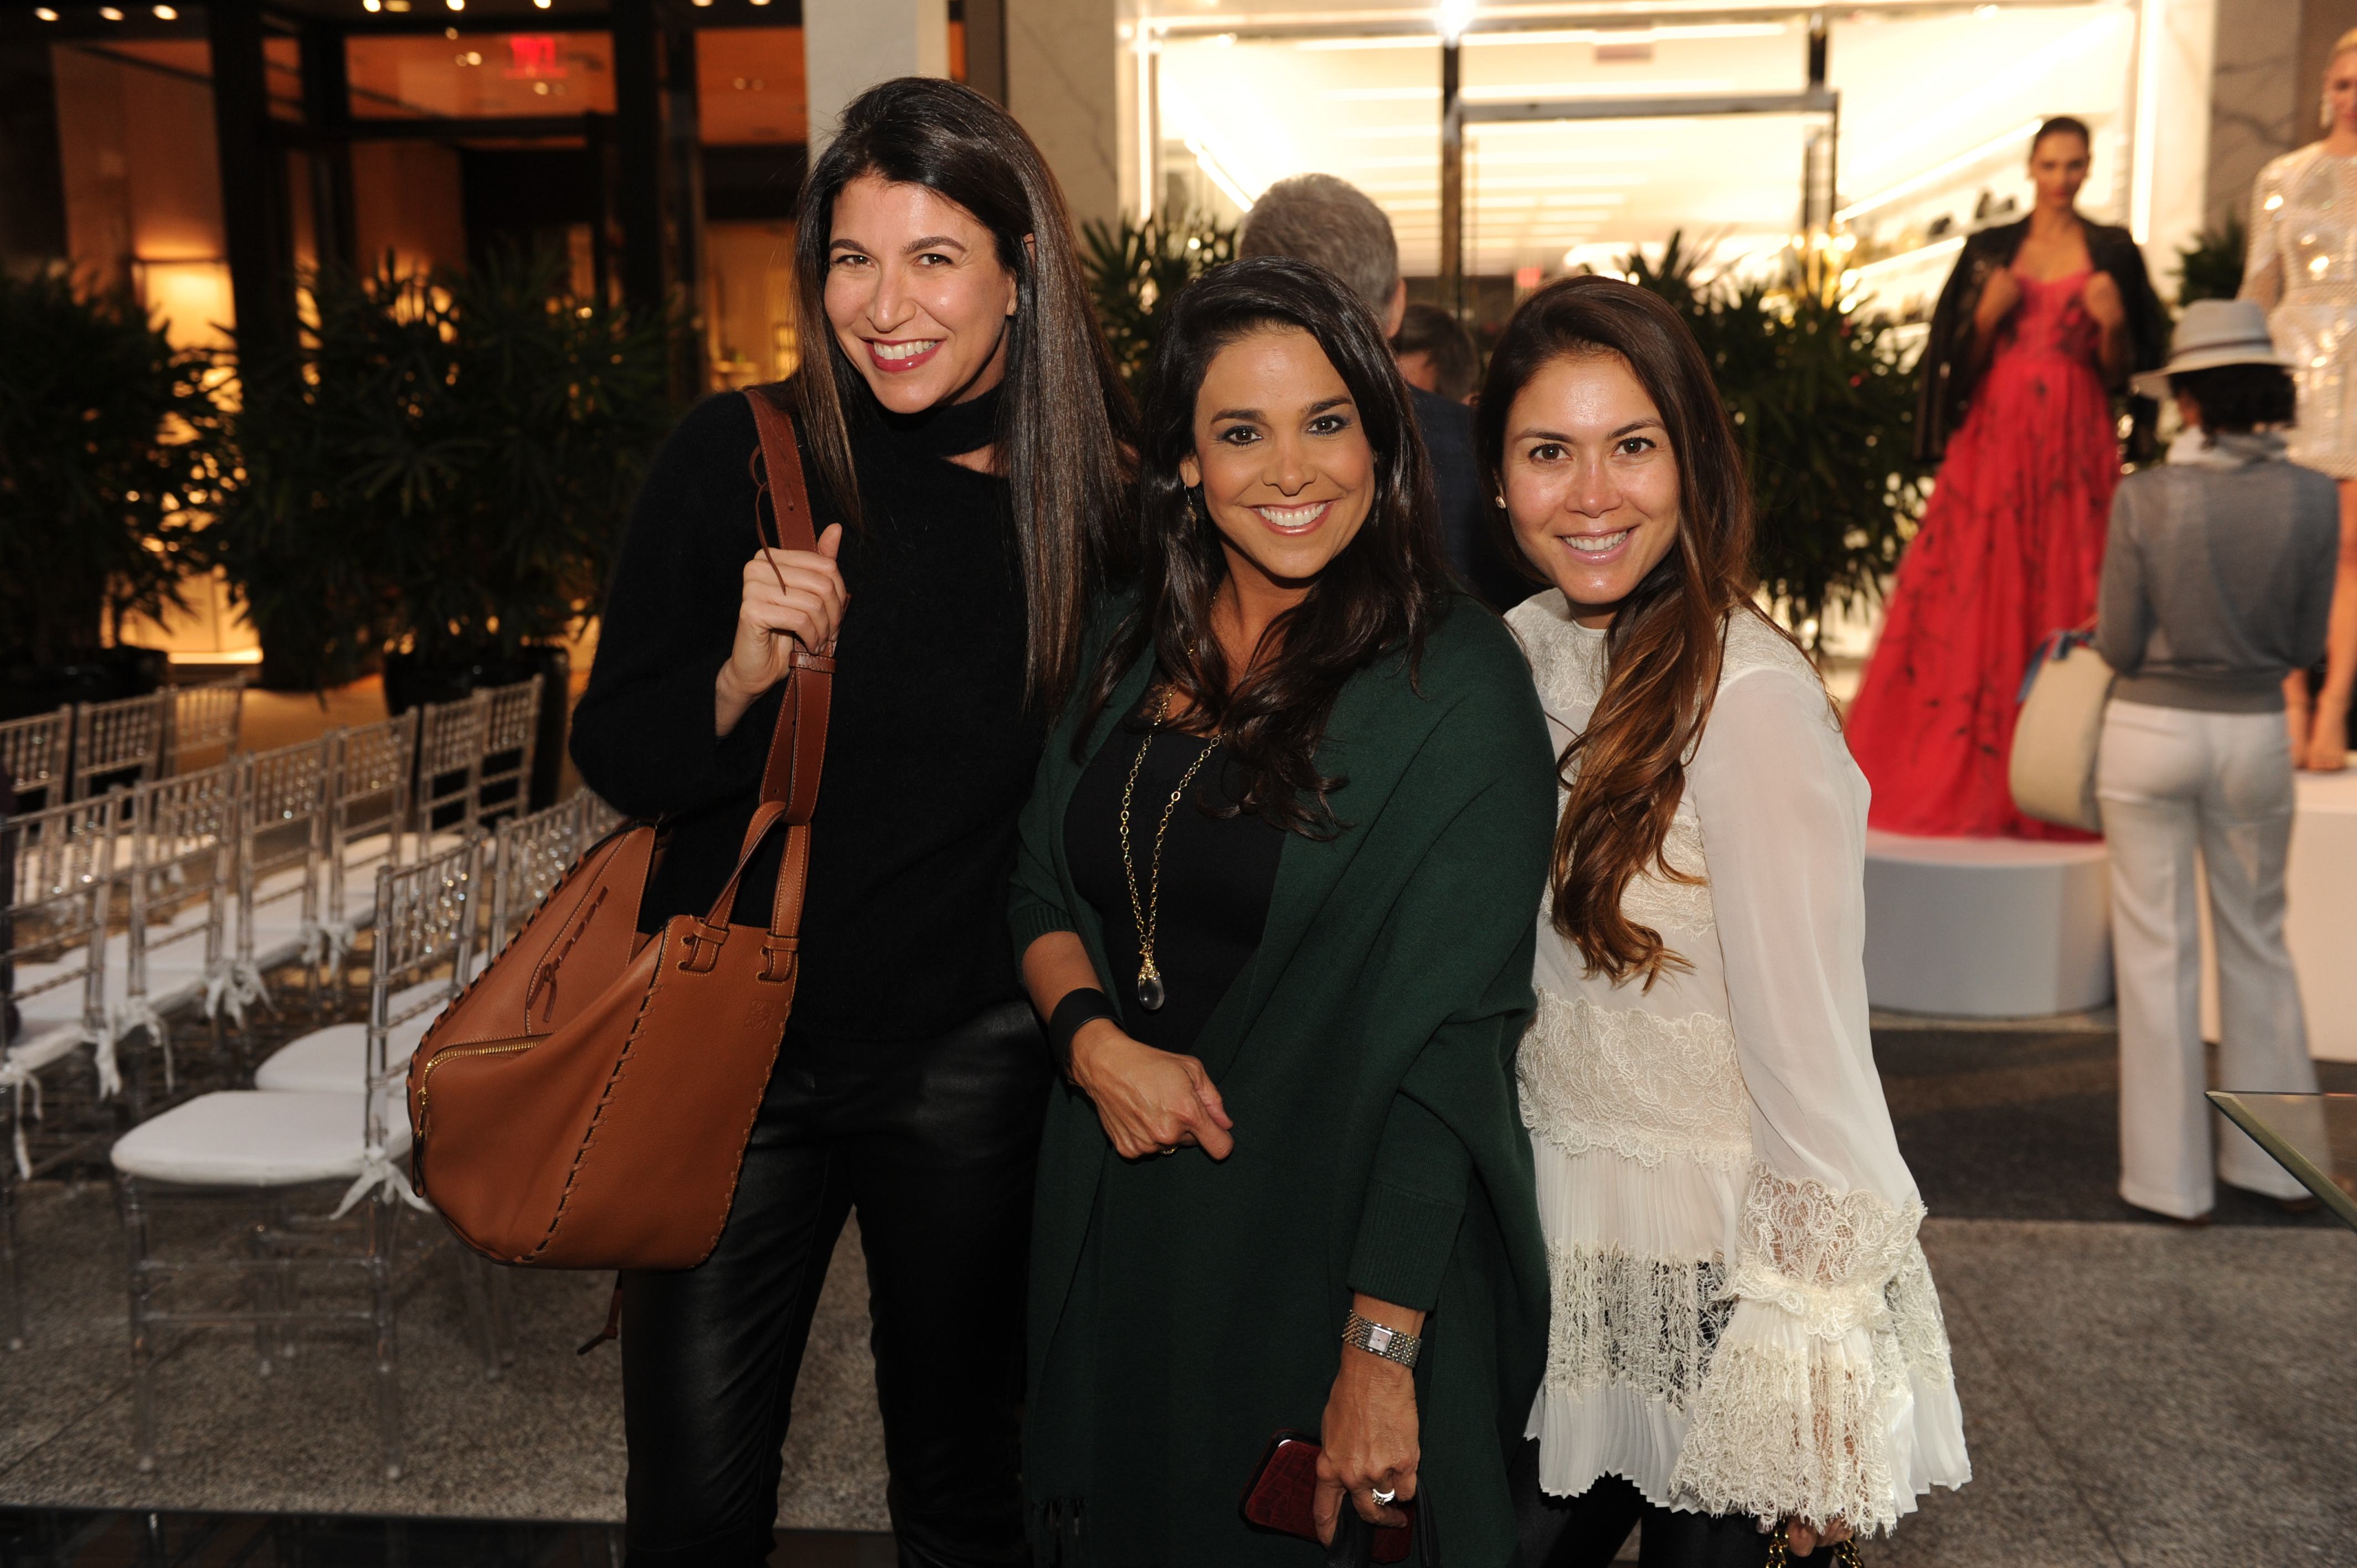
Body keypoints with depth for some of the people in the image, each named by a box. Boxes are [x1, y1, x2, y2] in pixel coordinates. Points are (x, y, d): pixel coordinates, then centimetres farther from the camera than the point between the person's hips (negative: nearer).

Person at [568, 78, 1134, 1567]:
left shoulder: (1099, 500, -6)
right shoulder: (736, 457, -8)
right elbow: (614, 758, -3)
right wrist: (740, 674, -22)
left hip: (968, 1060, 1)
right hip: (732, 1039, 0)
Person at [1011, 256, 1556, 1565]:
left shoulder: (1456, 683, -14)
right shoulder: (1133, 641, 2)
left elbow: (1446, 1039, -17)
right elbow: (1044, 890, 10)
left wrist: (1384, 1352, -19)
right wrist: (1091, 1036, -11)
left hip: (1332, 1246, -5)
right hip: (1118, 1226, 5)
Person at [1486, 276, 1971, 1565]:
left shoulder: (1749, 695, -22)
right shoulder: (1520, 651, -1)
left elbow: (1809, 1058, -20)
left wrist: (1822, 1383, -16)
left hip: (1720, 1297, -5)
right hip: (1556, 1264, 6)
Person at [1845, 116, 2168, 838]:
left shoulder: (2112, 251, 8)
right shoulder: (1990, 250, 10)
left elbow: (2119, 368, 7)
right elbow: (1961, 359, 7)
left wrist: (2112, 324, -11)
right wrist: (1988, 313, -10)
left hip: (2072, 445, 0)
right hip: (1995, 439, 0)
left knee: (2063, 597, -3)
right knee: (1976, 596, -3)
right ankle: (1955, 771, 4)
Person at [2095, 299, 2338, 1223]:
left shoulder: (2146, 499, -13)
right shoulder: (2312, 499, -5)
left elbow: (2118, 646, -8)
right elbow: (2304, 646, 2)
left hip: (2150, 734, -3)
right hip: (2256, 736, 3)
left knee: (2159, 953, 6)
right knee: (2258, 944, 19)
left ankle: (2171, 1180, 13)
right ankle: (2277, 1160, 29)